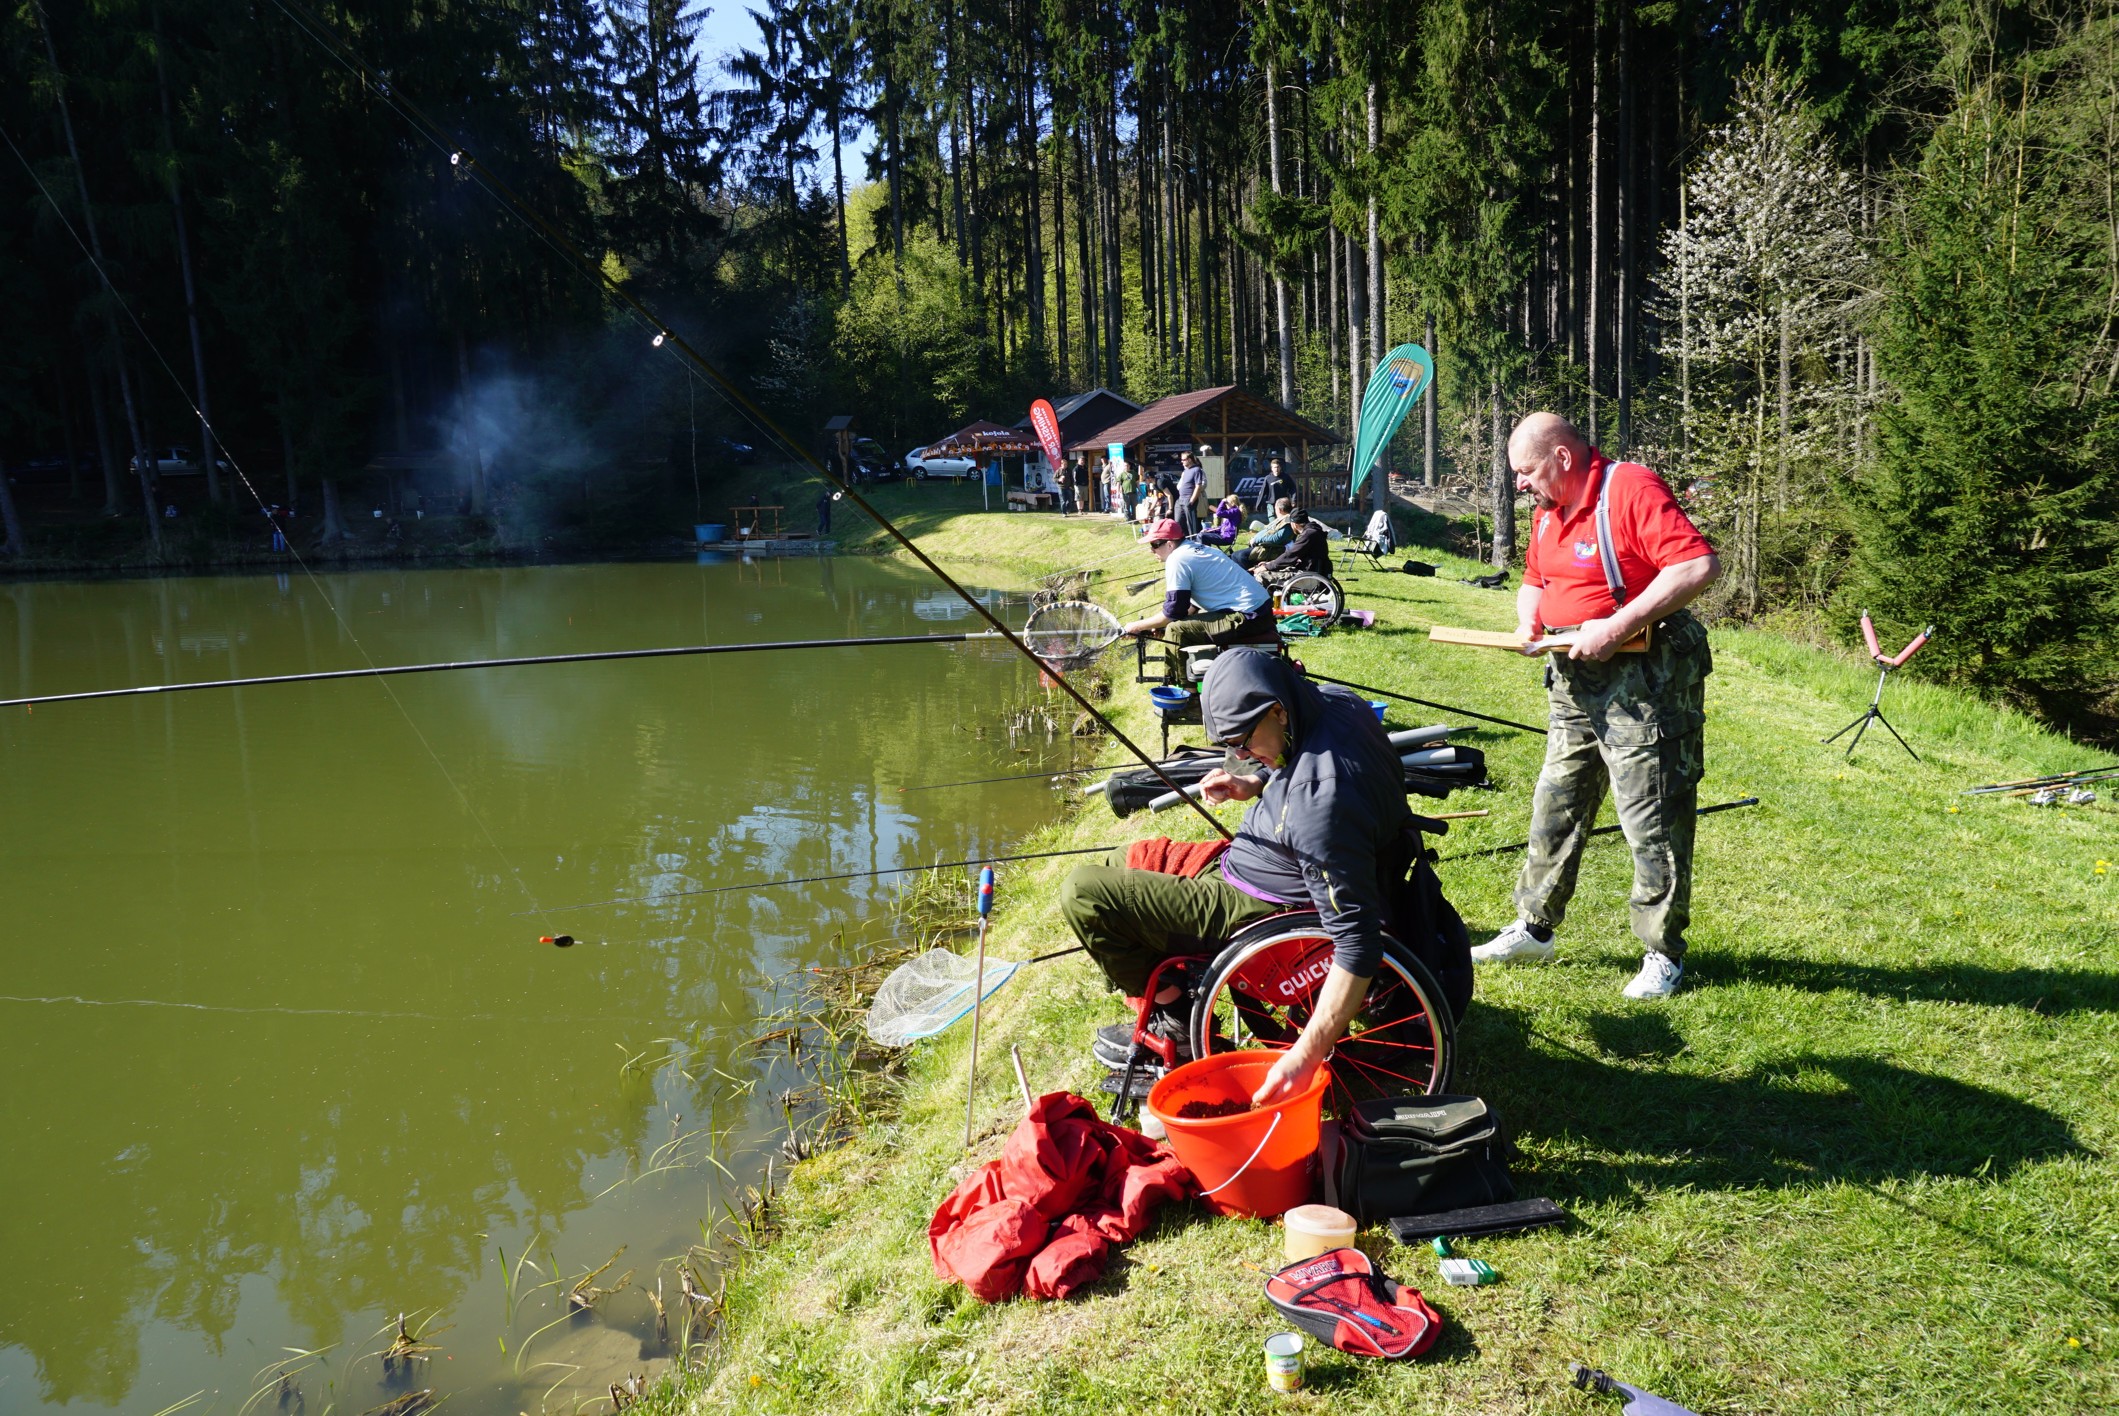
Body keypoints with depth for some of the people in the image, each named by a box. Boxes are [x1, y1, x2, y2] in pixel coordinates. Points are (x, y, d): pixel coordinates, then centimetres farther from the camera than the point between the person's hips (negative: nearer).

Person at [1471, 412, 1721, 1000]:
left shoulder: (1632, 490, -16)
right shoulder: (1549, 510, 11)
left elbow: (1700, 565, -26)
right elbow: (1534, 581, 26)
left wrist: (1619, 626, -26)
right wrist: (1528, 622, 3)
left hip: (1641, 682, -9)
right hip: (1574, 681, 9)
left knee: (1652, 822, -2)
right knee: (1555, 807, 15)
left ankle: (1663, 953, 11)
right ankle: (1533, 928, 27)